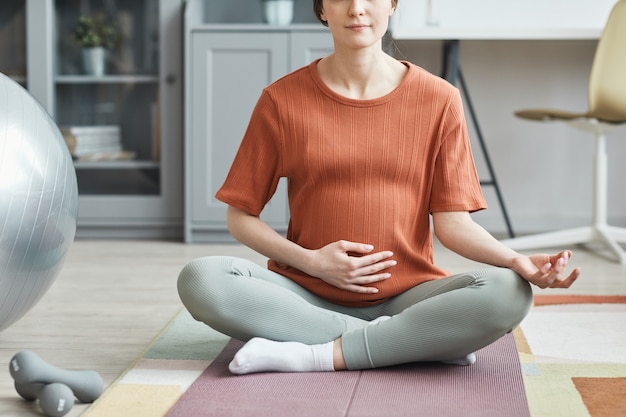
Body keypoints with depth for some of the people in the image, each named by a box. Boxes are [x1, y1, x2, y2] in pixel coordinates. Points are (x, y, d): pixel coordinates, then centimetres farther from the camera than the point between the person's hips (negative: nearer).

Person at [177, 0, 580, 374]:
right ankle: (425, 342, -21)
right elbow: (241, 215, 5)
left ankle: (316, 355, -22)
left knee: (508, 292, -28)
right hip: (308, 294, 1)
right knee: (200, 279, -28)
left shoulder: (438, 100, 2)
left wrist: (516, 260, -19)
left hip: (407, 294, -1)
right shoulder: (282, 100, 2)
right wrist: (311, 262, -10)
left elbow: (453, 222, 0)